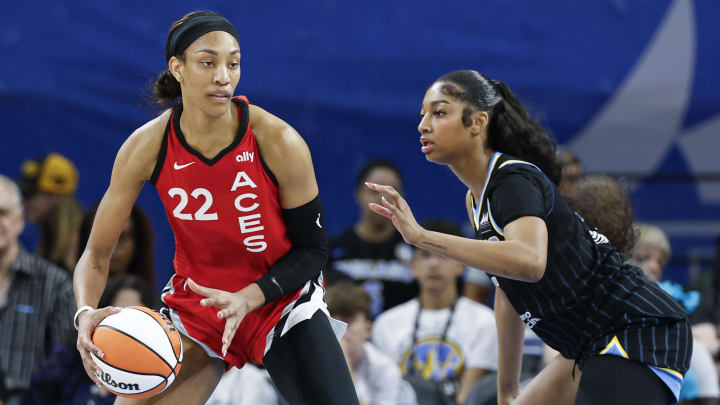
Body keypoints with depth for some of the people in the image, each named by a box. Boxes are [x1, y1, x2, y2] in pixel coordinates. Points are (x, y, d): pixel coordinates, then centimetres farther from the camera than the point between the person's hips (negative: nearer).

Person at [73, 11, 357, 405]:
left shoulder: (278, 142, -20)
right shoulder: (146, 148, -15)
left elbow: (312, 249, -10)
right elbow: (96, 254, -8)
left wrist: (248, 299, -24)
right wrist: (87, 313, -28)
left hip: (279, 298, -2)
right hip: (194, 304, 2)